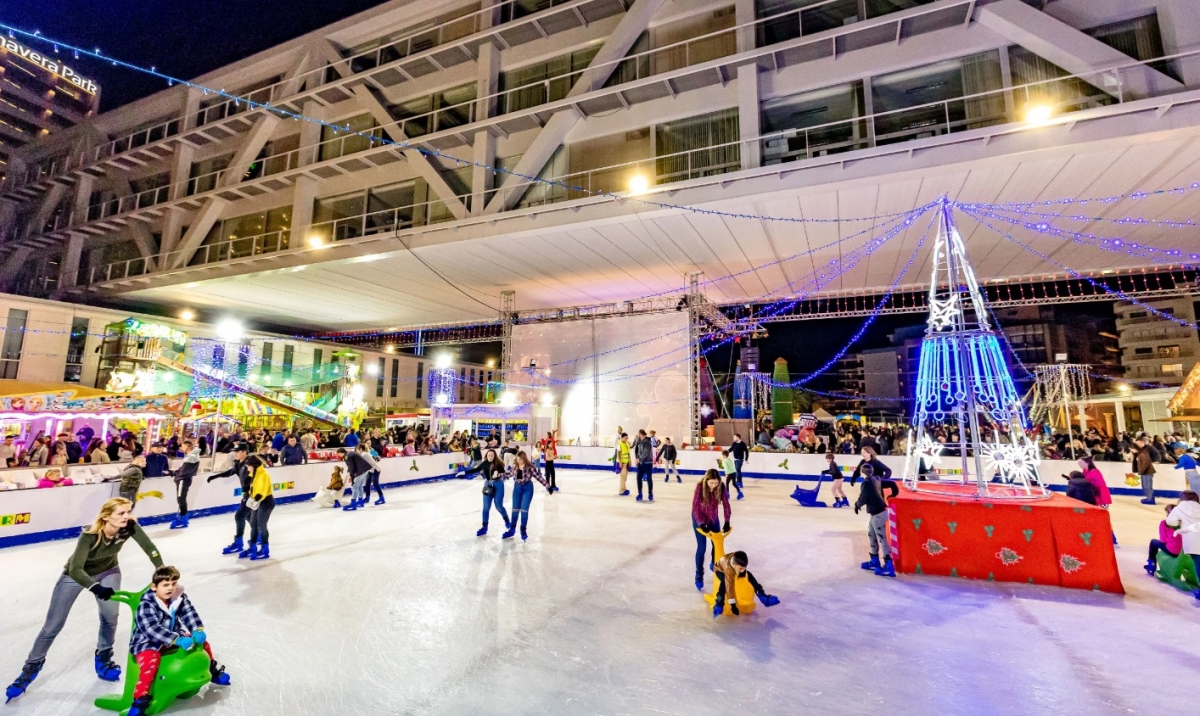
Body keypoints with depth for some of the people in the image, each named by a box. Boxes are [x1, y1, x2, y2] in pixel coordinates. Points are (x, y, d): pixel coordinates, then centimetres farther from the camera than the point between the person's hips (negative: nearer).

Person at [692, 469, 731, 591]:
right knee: (702, 547, -5)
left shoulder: (721, 487, -21)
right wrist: (701, 523, -30)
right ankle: (699, 576, 8)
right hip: (699, 519, -3)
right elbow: (695, 507, -26)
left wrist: (727, 522, -22)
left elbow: (726, 504, -15)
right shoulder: (700, 487, -30)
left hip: (714, 518, 4)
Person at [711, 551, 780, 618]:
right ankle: (719, 604, -28)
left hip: (733, 568, 5)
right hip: (720, 570, -5)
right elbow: (729, 587, -42)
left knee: (748, 574, -13)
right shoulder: (728, 568, -48)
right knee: (724, 582, -35)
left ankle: (762, 595, -4)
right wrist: (732, 604, -38)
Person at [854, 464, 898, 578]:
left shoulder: (866, 482, -15)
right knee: (872, 535, 18)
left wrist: (857, 505, 4)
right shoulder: (877, 480, 8)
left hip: (877, 514, -9)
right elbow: (892, 483, 14)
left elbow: (863, 499, -16)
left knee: (881, 539, -6)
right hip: (878, 512, 9)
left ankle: (889, 567, -4)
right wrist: (893, 494, 30)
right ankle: (874, 562, 26)